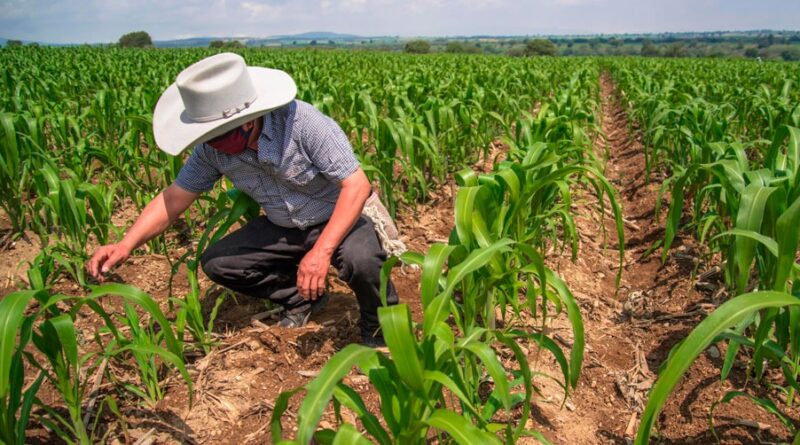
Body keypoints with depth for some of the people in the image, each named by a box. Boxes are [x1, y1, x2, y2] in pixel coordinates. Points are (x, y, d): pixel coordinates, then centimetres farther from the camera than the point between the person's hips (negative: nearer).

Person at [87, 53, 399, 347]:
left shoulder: (303, 123, -30)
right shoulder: (213, 148, -14)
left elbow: (357, 185, -32)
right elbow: (175, 196, -6)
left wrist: (322, 251, -40)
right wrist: (126, 245, -19)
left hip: (339, 220, -5)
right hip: (282, 228, 6)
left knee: (361, 259, -37)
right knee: (215, 263, -9)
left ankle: (379, 330, -3)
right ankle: (301, 298, 12)